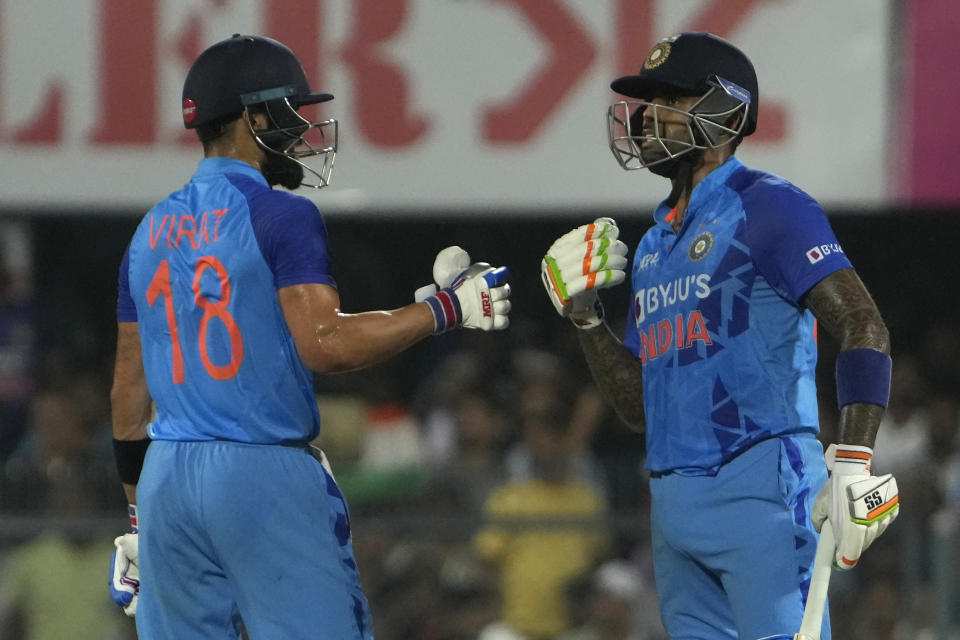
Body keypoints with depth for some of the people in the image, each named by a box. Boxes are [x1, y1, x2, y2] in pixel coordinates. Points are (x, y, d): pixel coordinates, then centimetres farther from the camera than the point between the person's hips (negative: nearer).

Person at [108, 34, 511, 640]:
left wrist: (138, 510, 23)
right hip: (265, 474, -7)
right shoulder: (280, 216, -7)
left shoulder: (151, 231, 14)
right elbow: (323, 344, -17)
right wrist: (448, 309, -9)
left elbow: (129, 390, 16)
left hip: (167, 476, 7)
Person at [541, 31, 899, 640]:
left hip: (760, 491, -9)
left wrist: (853, 461, -24)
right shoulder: (654, 245, 22)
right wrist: (583, 312, 13)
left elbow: (864, 329, -13)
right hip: (676, 498, 9)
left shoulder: (768, 208, -4)